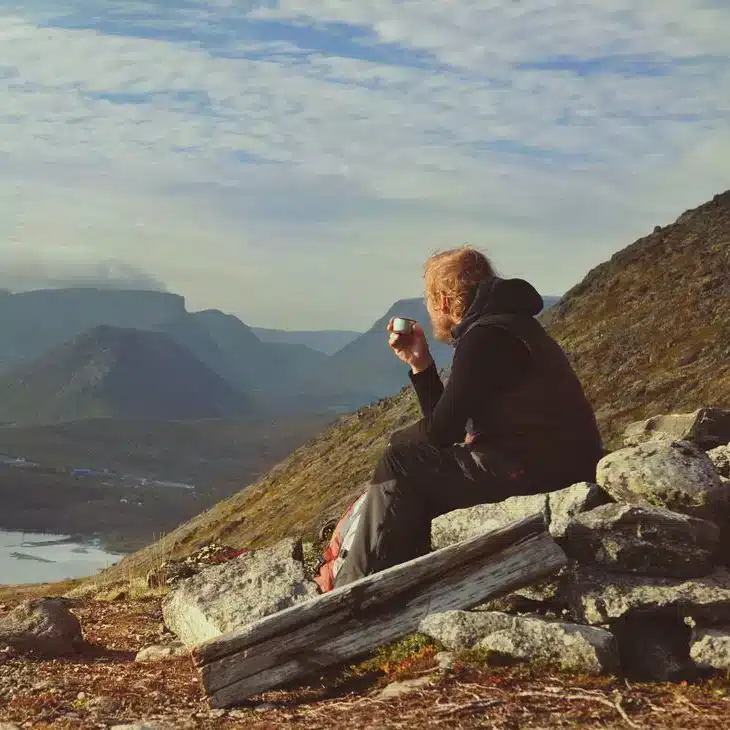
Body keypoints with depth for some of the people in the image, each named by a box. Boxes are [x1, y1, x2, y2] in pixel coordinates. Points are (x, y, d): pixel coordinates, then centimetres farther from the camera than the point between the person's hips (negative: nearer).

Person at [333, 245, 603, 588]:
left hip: (539, 468, -11)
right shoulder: (499, 327, 18)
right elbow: (450, 423, 20)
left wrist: (396, 441, 6)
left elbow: (441, 432, -15)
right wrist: (420, 363, 13)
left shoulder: (486, 337, -14)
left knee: (400, 464, -8)